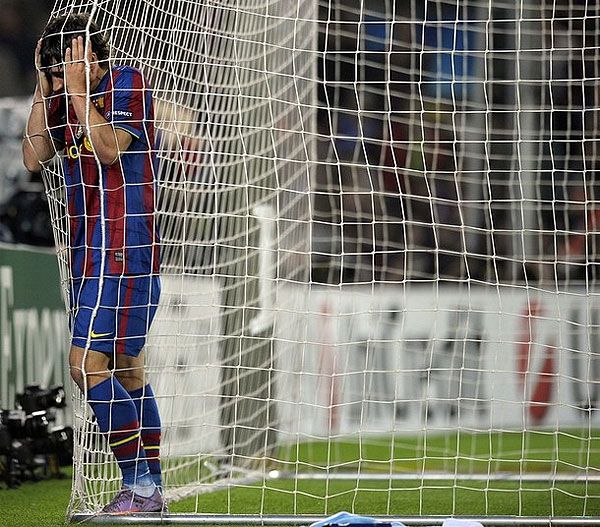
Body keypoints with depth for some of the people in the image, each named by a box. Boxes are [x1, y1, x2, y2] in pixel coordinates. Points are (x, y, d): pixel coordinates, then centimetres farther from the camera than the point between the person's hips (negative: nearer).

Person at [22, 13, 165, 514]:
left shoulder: (128, 83, -8)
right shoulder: (66, 98, 12)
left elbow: (109, 148, -20)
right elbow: (34, 158, 3)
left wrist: (78, 91, -16)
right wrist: (44, 89, 0)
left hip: (125, 250, -8)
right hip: (89, 249, 8)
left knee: (88, 362, -16)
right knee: (125, 370, 10)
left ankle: (139, 483, -12)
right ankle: (151, 489, 15)